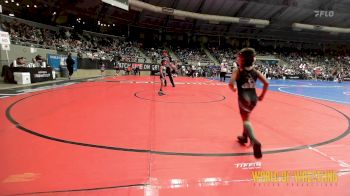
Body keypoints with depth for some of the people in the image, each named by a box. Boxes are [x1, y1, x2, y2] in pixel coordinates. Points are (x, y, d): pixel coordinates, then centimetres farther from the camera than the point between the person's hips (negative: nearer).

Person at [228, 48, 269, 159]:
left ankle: (255, 142, -23)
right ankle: (244, 137, 39)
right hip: (254, 98, 5)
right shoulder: (255, 71, 6)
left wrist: (233, 89, 1)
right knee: (246, 117, 26)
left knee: (246, 120, -1)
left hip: (244, 98, -5)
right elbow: (266, 83, 2)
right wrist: (262, 96, 11)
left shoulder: (237, 71, -6)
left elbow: (231, 84, -21)